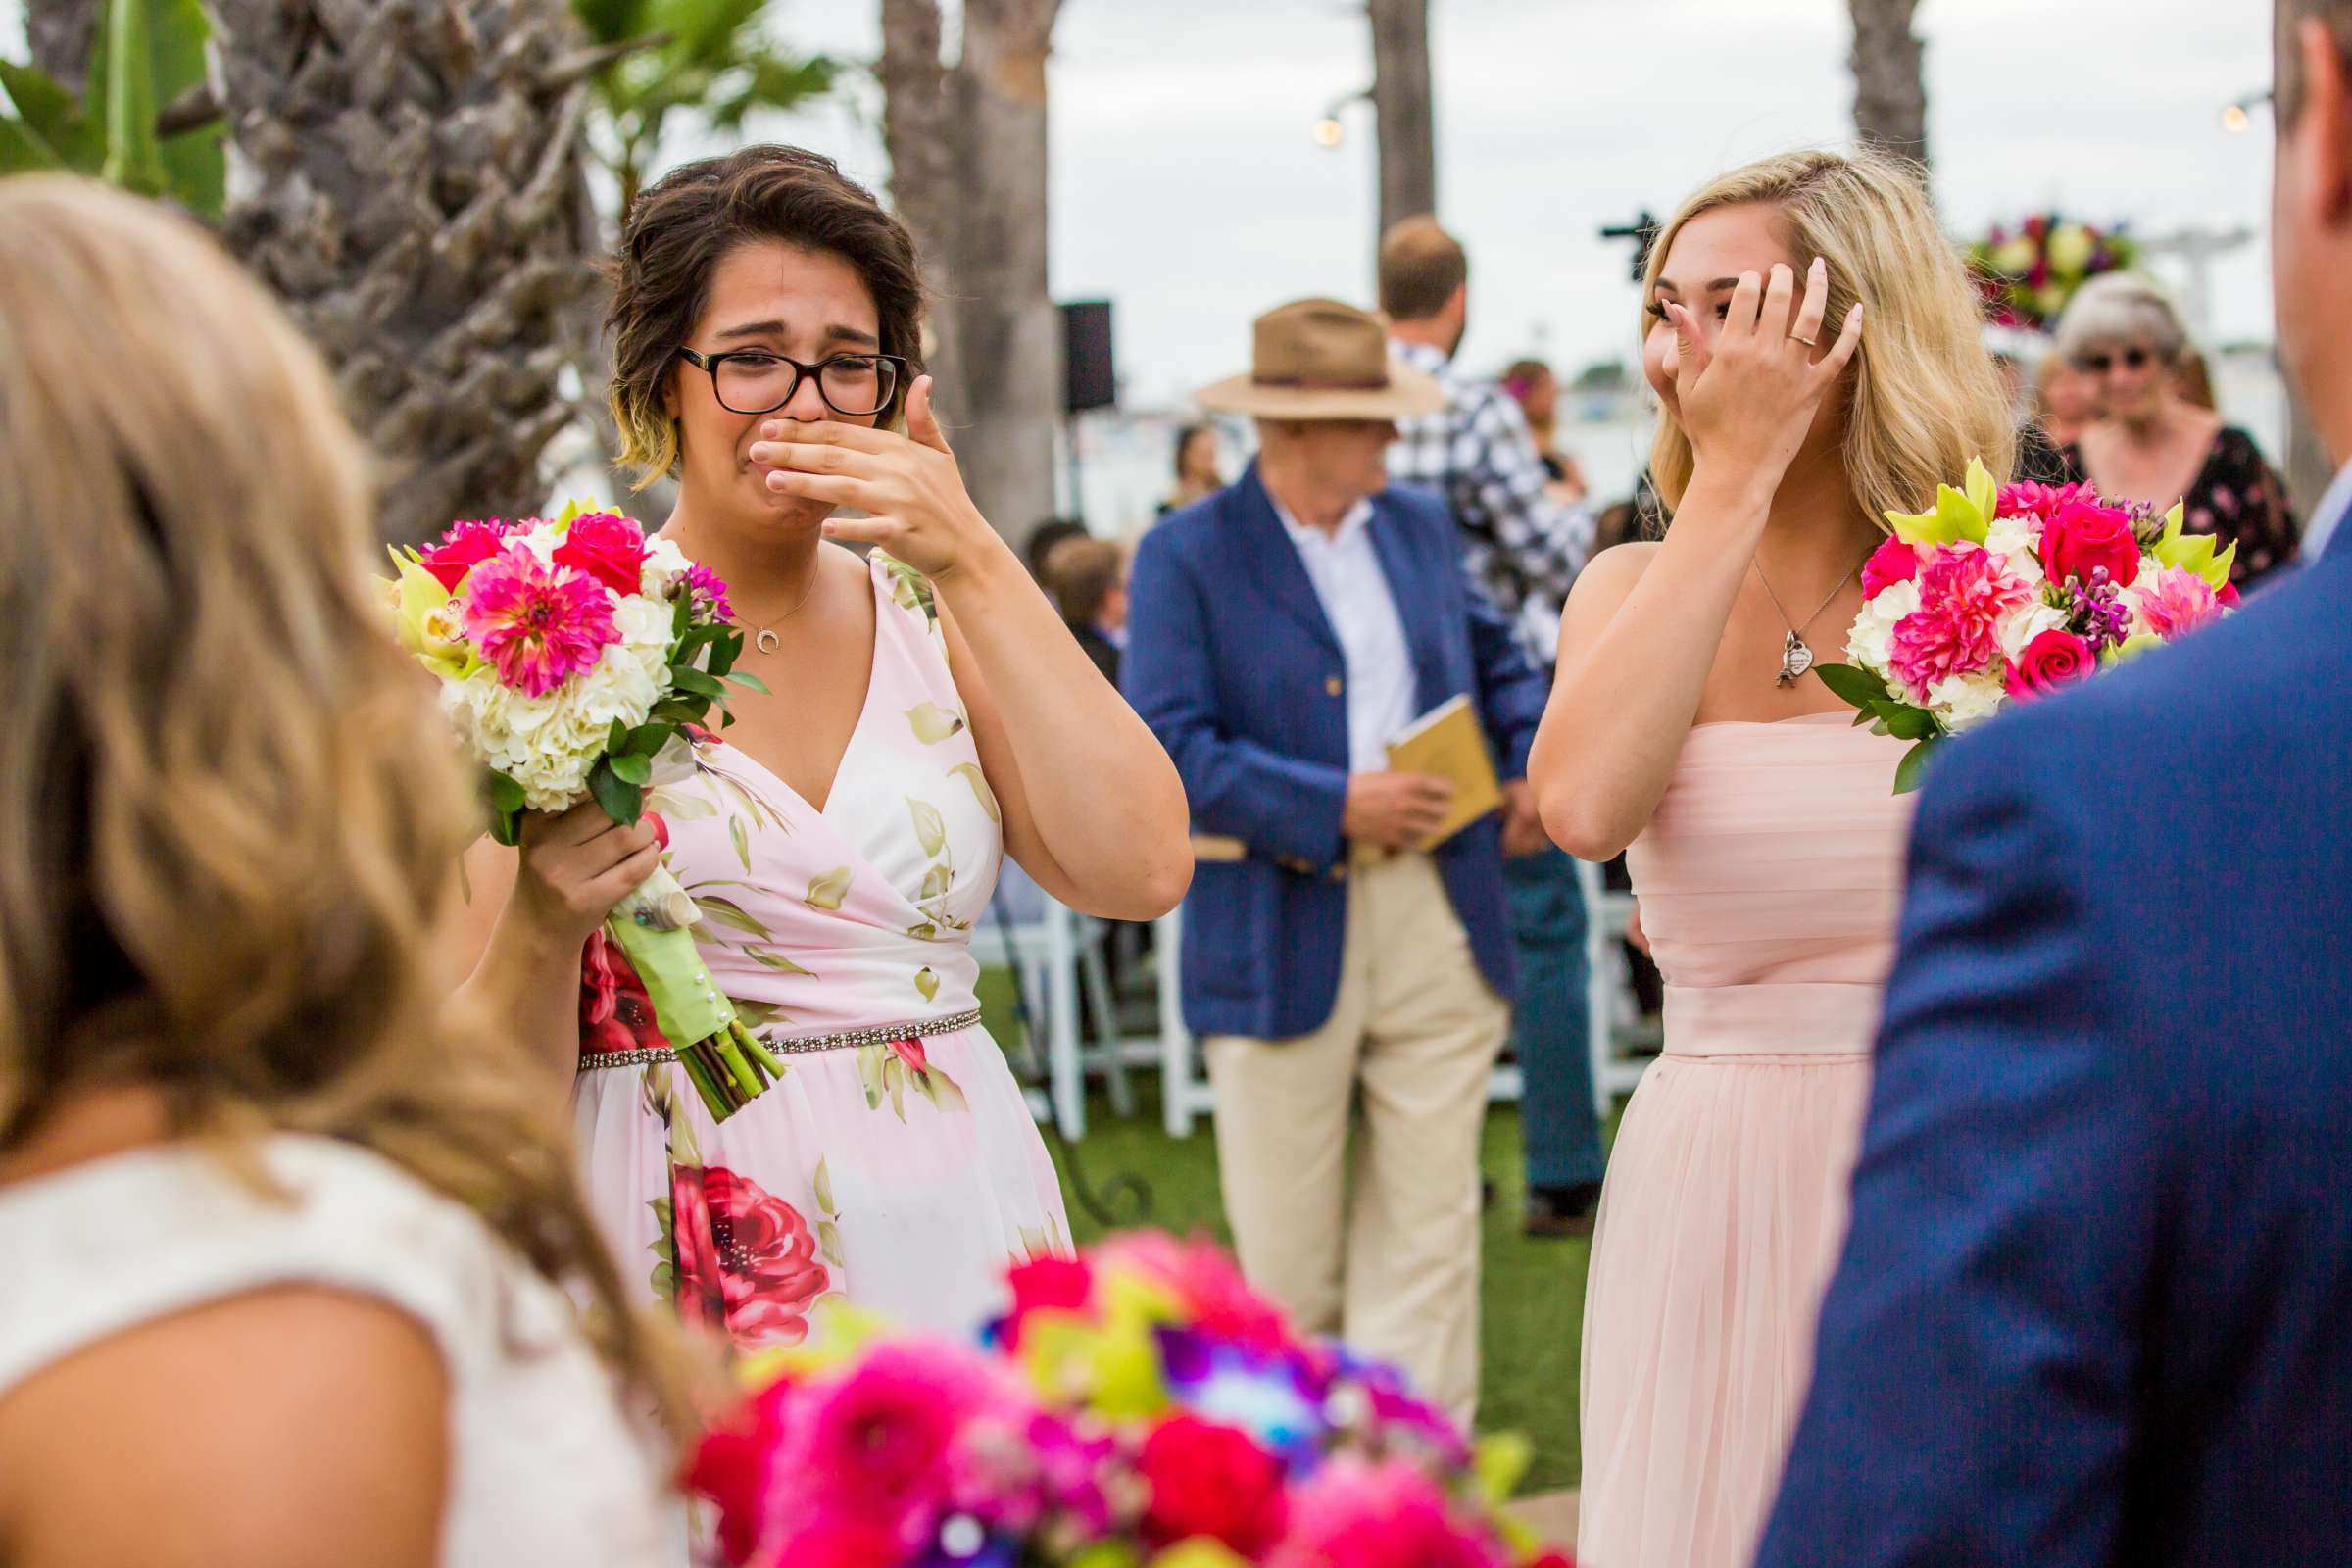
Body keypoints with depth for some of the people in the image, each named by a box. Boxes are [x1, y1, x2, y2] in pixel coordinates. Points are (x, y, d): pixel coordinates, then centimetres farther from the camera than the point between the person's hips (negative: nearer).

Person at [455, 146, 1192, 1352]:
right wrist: (542, 927, -24)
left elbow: (1142, 871, -8)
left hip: (954, 1232, 3)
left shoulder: (934, 618, 9)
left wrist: (974, 563, -7)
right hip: (686, 1268, -3)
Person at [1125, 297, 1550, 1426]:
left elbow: (1494, 660, 25)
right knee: (1282, 1238, 7)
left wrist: (1532, 756, 4)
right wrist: (1337, 808, -18)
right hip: (1279, 937, -4)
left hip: (1436, 920, 4)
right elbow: (1165, 749, -15)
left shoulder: (1422, 528, 12)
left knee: (1428, 1207, 2)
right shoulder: (1185, 557, -5)